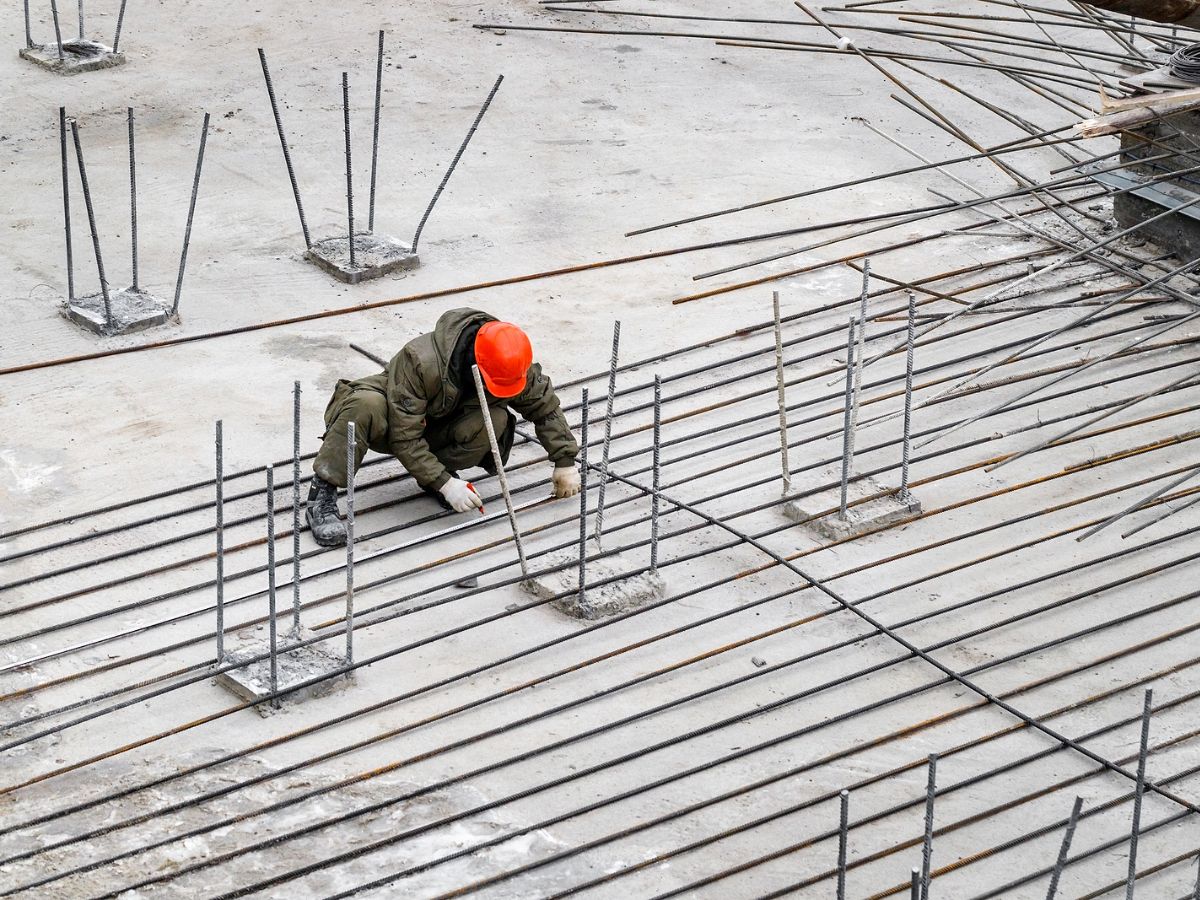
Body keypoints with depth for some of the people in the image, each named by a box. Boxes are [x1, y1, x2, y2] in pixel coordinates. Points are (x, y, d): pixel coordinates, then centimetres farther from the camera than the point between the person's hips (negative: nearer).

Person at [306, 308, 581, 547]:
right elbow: (404, 437, -32)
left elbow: (546, 408, -1)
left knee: (496, 422, -27)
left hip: (437, 429, 4)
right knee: (365, 407, -41)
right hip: (393, 419, -4)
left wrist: (565, 462, -1)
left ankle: (441, 468, -3)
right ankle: (322, 495, -30)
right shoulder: (421, 362, -37)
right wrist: (444, 483, -35)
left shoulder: (514, 367, -21)